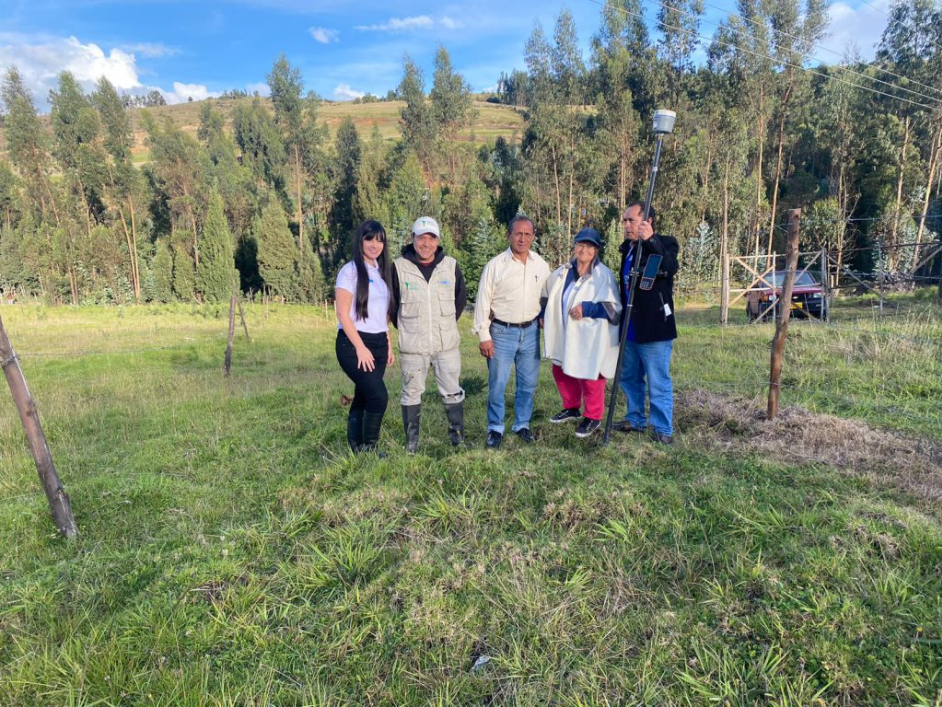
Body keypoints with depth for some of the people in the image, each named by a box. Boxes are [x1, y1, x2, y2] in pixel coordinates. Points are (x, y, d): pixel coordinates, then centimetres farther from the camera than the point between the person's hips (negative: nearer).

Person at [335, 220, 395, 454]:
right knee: (379, 396, -14)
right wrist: (360, 347, -16)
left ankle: (357, 450, 17)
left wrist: (388, 346, 12)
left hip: (379, 344, 6)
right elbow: (343, 314, -11)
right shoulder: (351, 271, -6)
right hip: (353, 344, -6)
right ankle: (368, 449, 2)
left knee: (363, 398, 10)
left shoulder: (382, 272, 14)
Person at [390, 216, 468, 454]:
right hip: (412, 345, -1)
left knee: (452, 391, 9)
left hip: (447, 344, 2)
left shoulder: (450, 265, 1)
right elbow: (391, 303, 5)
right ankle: (411, 441, 23)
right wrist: (405, 328, 10)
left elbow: (461, 298, 16)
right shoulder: (399, 267, -6)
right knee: (412, 393, 9)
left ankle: (457, 434, 25)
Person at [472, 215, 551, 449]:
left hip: (530, 332, 4)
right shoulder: (495, 265, -8)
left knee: (528, 383, 11)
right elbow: (483, 302, -7)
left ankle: (522, 425, 27)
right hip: (502, 332, -4)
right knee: (497, 384, 1)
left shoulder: (541, 265, 4)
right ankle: (495, 429, 15)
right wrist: (484, 336, -9)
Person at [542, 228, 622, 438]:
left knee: (589, 378, 3)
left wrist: (588, 309, -23)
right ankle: (572, 408, 40)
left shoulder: (604, 275, -12)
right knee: (561, 372, 19)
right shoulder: (562, 272, 5)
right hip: (564, 336, 7)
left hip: (590, 338, -6)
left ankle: (593, 417, 23)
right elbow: (548, 296, 19)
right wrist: (544, 315, 9)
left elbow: (615, 308, -16)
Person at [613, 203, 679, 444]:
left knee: (658, 383, 0)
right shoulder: (628, 247, 12)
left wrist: (650, 240, -44)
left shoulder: (664, 244, -9)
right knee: (629, 377, 19)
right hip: (630, 329, 8)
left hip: (654, 328, -8)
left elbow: (669, 267, -32)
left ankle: (663, 429, 12)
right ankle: (636, 419, 34)